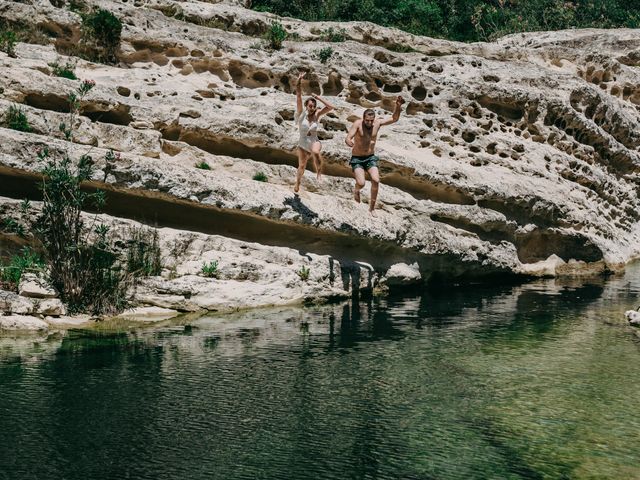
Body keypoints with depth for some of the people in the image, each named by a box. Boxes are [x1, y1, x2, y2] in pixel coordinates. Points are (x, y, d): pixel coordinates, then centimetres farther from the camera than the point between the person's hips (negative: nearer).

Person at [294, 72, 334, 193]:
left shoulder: (316, 115, -2)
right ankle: (297, 183, 37)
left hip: (314, 142, -1)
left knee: (315, 152, -37)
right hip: (303, 144, 1)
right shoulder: (301, 113, -5)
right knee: (302, 166, 8)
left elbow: (330, 107, -9)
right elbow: (298, 96, -14)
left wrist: (318, 97, -8)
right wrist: (299, 81, -24)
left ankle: (319, 171, -15)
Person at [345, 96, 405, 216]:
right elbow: (347, 139, -26)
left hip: (370, 158, 3)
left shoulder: (377, 123, -4)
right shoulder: (357, 123, -18)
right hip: (357, 159, -3)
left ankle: (372, 208, -2)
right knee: (361, 183, -21)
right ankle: (356, 191, 19)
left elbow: (394, 119, 4)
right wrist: (352, 144, -50)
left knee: (376, 181, -18)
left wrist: (398, 106, -13)